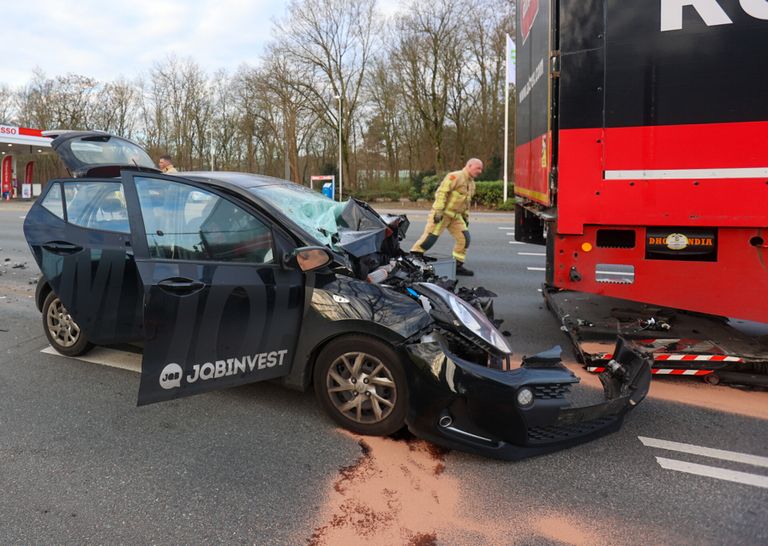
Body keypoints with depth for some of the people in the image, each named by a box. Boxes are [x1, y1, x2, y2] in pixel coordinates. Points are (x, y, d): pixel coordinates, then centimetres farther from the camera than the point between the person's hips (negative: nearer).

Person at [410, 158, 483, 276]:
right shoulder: (455, 176, -14)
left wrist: (466, 216, 20)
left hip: (456, 216, 8)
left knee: (464, 238, 1)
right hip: (442, 214, -8)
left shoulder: (471, 183, 16)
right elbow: (441, 192, -20)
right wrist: (438, 210, -25)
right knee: (430, 238, -10)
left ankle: (457, 265, 11)